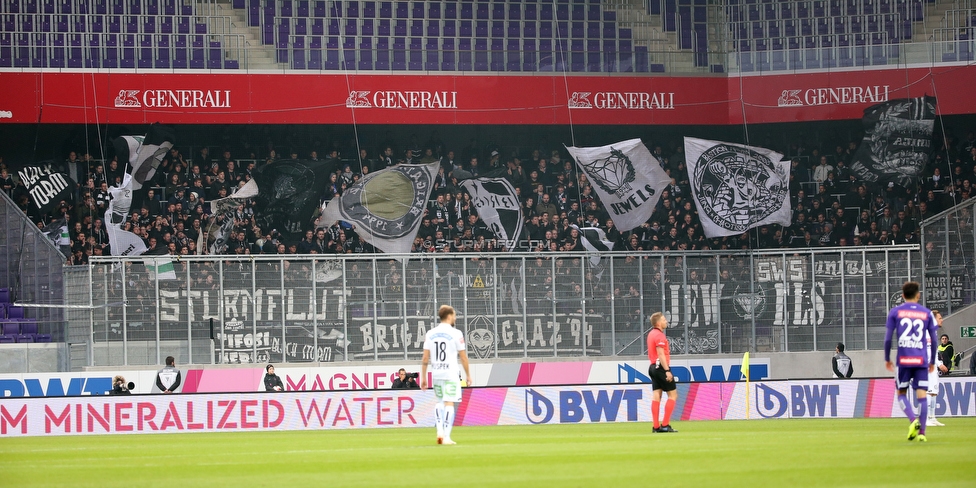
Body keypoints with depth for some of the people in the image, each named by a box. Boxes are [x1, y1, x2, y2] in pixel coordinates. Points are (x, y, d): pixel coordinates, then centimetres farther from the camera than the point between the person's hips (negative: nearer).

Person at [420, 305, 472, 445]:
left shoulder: (430, 334, 5)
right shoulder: (456, 334, -6)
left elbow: (425, 358, 4)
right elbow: (463, 357, -3)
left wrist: (423, 377, 9)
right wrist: (468, 375, 7)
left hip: (436, 374, 4)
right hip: (451, 374, -4)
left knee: (440, 402, 20)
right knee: (449, 403, -3)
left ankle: (439, 430, 5)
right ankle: (446, 437, -8)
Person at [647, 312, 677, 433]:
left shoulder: (651, 334, 16)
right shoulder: (659, 335, -14)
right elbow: (661, 354, -20)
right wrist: (667, 371, -22)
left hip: (653, 367, 9)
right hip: (661, 367, -9)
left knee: (656, 396, 5)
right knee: (673, 395, -4)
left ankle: (656, 426, 2)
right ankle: (665, 425, -9)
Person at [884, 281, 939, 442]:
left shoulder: (895, 312, 3)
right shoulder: (927, 313, 7)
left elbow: (887, 339, 1)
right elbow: (934, 341, 8)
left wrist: (887, 359, 13)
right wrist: (932, 362, 19)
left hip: (903, 360, -1)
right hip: (921, 360, 1)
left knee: (901, 393, 10)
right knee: (921, 395, 2)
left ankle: (913, 420, -15)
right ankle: (921, 432, -4)